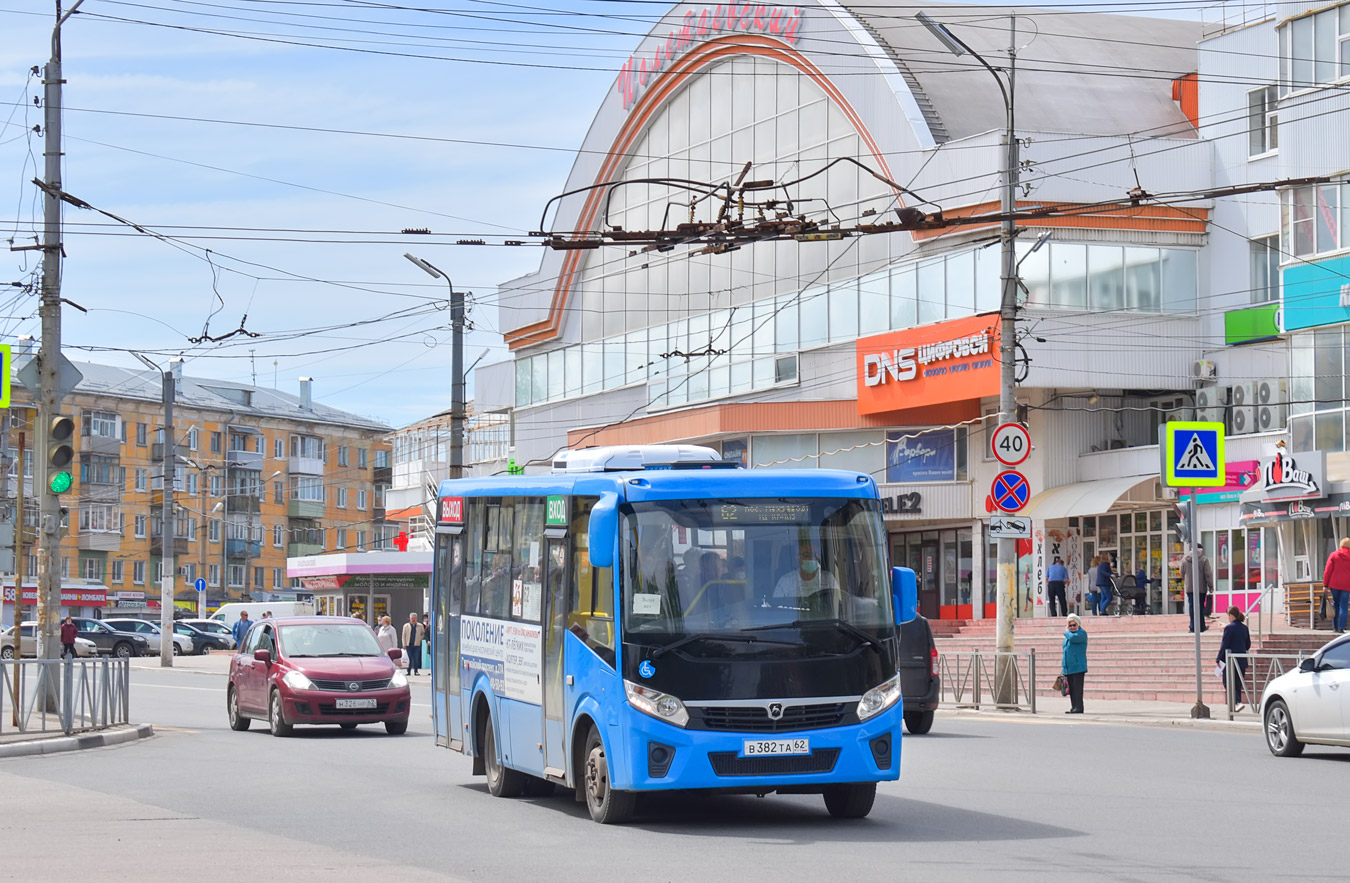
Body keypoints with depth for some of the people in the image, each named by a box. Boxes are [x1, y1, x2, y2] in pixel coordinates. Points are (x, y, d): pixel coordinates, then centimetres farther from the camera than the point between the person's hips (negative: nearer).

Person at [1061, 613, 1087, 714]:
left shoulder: (1082, 633, -4)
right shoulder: (1068, 635, 21)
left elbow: (1073, 638, -26)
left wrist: (1066, 632, -5)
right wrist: (1062, 666, 22)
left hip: (1078, 667, -8)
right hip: (1068, 668, 8)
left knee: (1077, 688, -10)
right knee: (1071, 689, 8)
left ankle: (1078, 708, -9)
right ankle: (1073, 708, 11)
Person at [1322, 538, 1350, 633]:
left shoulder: (1333, 555, 2)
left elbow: (1327, 571, -1)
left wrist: (1325, 584, 1)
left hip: (1334, 584, 1)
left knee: (1336, 604, 16)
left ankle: (1335, 626, 13)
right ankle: (1341, 628, -4)